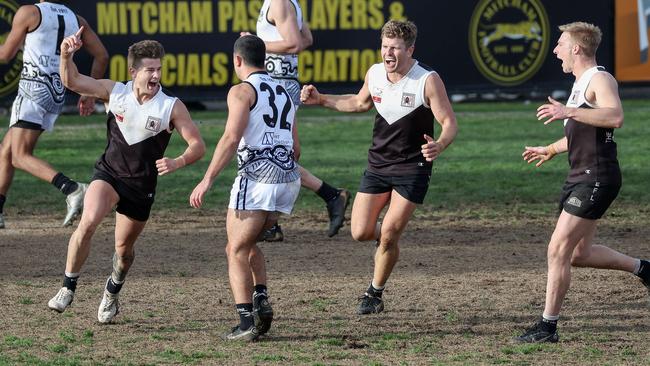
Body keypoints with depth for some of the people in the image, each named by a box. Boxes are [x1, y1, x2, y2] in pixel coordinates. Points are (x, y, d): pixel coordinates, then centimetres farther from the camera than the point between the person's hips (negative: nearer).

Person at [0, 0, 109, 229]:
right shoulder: (76, 20, 14)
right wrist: (90, 95, 17)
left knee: (20, 156, -13)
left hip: (34, 89, -8)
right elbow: (102, 56, 11)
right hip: (58, 93, 8)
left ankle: (71, 189, -33)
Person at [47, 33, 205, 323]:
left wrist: (177, 162, -31)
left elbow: (197, 145, -11)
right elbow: (72, 81, -1)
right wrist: (66, 55, -20)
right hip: (108, 174, 0)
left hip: (141, 185, 0)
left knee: (124, 248, 11)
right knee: (88, 222, -25)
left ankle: (112, 295, 41)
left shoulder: (172, 107, -11)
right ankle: (68, 288, -13)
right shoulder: (115, 92, -5)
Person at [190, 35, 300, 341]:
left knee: (237, 252, -1)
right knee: (247, 244, 23)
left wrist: (207, 181, -16)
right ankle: (261, 300, 3)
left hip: (256, 178, -7)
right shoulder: (283, 92, 20)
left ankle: (247, 323, -12)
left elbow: (231, 138, -15)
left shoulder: (242, 91, -4)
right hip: (289, 178, 7)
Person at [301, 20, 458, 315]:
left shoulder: (428, 80, -16)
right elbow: (360, 103, 22)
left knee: (388, 237, -9)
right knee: (361, 233, -4)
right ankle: (387, 238, 32)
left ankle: (375, 294, 13)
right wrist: (321, 100, 14)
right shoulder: (374, 74, 0)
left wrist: (439, 146, -35)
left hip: (412, 168, -5)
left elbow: (449, 122, -14)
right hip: (378, 165, 5)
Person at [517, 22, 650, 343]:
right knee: (579, 254, 15)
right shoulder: (580, 84, 19)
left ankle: (548, 326, -7)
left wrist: (569, 111, -35)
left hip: (596, 178, -10)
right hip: (580, 177, 10)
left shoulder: (600, 80, -12)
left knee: (558, 251, -11)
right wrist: (551, 150, 40)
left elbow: (615, 117, -32)